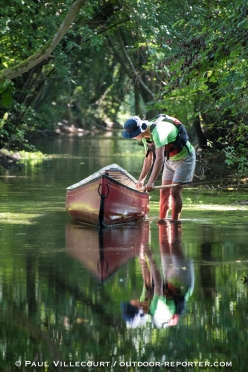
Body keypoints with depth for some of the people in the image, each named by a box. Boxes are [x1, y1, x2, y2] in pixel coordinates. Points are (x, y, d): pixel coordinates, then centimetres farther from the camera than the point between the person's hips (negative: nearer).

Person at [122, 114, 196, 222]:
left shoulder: (157, 131, -34)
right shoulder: (146, 136, -3)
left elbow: (159, 159, -40)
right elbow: (148, 159, 10)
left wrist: (151, 182, -44)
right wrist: (141, 179, 11)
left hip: (184, 158, -9)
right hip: (170, 160, 9)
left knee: (175, 192, -15)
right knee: (164, 192, 5)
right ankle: (161, 221, 11)